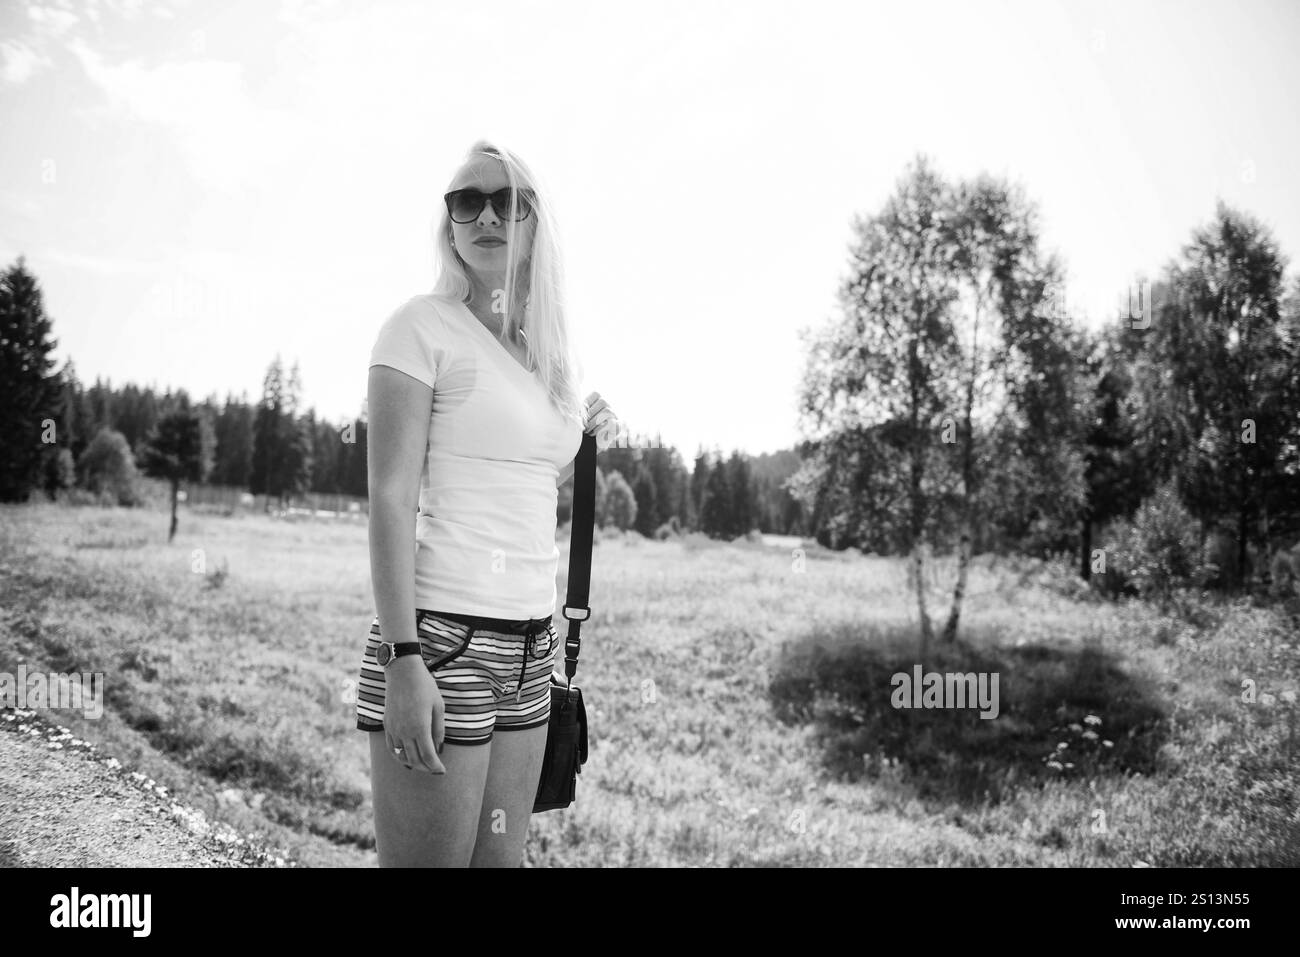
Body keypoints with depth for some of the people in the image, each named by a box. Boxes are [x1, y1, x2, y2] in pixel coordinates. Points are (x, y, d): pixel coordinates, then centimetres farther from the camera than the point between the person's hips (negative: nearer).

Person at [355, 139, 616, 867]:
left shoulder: (547, 353, 15)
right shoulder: (423, 327, -4)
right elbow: (390, 499, -12)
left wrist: (584, 449, 6)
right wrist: (402, 659, -18)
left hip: (528, 644, 7)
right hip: (441, 635, -7)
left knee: (503, 858, 13)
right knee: (430, 859, -1)